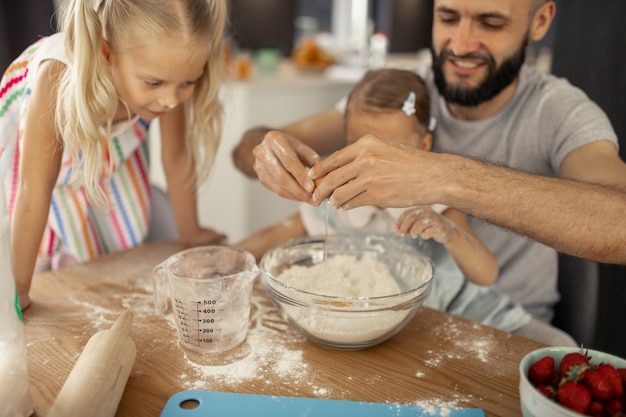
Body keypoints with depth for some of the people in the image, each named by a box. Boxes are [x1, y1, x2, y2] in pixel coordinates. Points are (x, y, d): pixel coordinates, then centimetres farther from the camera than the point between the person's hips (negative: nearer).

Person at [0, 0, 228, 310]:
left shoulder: (163, 69, -35)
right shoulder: (58, 77, -45)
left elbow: (177, 156, -20)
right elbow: (35, 191, -38)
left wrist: (190, 231, -7)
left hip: (111, 136, 3)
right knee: (32, 251, 3)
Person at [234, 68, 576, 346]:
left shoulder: (432, 204, -15)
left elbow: (486, 275, -23)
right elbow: (279, 234, 3)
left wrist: (448, 233, -43)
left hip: (467, 314, -1)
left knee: (560, 351, -11)